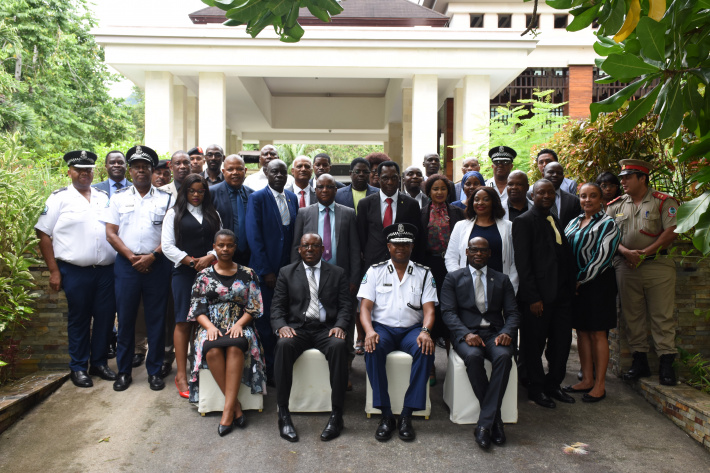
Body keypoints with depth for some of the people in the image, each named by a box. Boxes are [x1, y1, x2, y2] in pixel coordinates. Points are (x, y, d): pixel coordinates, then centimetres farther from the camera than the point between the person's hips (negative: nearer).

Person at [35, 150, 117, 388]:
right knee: (78, 319, 7)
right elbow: (44, 235, -2)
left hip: (107, 270, 4)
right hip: (75, 272, -3)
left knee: (105, 317, 8)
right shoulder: (60, 197, 0)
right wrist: (54, 271, -6)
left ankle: (99, 362, 24)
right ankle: (78, 367, 20)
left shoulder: (104, 197, 12)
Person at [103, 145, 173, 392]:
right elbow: (111, 233, 5)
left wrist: (152, 256, -11)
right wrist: (131, 256, -7)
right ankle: (124, 371, 17)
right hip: (126, 264, 1)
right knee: (125, 318, 5)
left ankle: (154, 371, 15)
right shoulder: (119, 198, 11)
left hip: (156, 265, -1)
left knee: (156, 319, 3)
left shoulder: (166, 199, 7)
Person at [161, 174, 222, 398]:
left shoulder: (213, 214, 16)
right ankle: (181, 376, 3)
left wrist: (210, 257, -8)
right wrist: (191, 261, -7)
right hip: (184, 272, -2)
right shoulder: (174, 213, 9)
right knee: (183, 322, -3)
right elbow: (167, 246, 0)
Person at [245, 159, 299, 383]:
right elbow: (254, 236, -9)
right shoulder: (257, 198, -4)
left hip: (287, 268, 4)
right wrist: (265, 270, -12)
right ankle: (267, 369, 15)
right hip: (265, 269, -4)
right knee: (265, 320, 2)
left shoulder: (292, 198, 11)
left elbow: (295, 233, 12)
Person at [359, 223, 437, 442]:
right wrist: (369, 331, -21)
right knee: (373, 349, -33)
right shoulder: (375, 271, 7)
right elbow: (365, 307, 0)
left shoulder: (424, 273, 9)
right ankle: (386, 415, -22)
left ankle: (407, 415, -22)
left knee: (426, 350, -32)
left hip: (412, 329, 1)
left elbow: (429, 309, 1)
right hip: (382, 327, 0)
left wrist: (425, 331, -21)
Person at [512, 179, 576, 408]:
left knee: (562, 342, 13)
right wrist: (533, 297, -16)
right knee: (534, 345, 4)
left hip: (561, 295, 7)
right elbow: (522, 263, -12)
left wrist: (570, 289, 8)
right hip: (537, 297, -7)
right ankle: (536, 389, 20)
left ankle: (553, 385, 29)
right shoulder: (524, 221, -7)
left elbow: (566, 258, 17)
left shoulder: (556, 221, 17)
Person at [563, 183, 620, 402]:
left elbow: (602, 257, -13)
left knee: (597, 333, -1)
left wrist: (581, 279, -14)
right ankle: (587, 379, 20)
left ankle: (600, 385, 8)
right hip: (575, 284, 6)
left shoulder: (608, 224, -5)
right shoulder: (574, 223, 14)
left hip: (598, 283, -6)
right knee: (582, 331, 10)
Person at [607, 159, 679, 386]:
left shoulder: (663, 202, 0)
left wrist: (644, 253, -13)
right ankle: (639, 361, 17)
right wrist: (625, 252, -11)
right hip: (626, 267, 4)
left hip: (657, 265, -4)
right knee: (632, 315, 7)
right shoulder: (616, 205, 12)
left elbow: (671, 232, -9)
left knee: (662, 315, -2)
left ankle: (666, 364, 5)